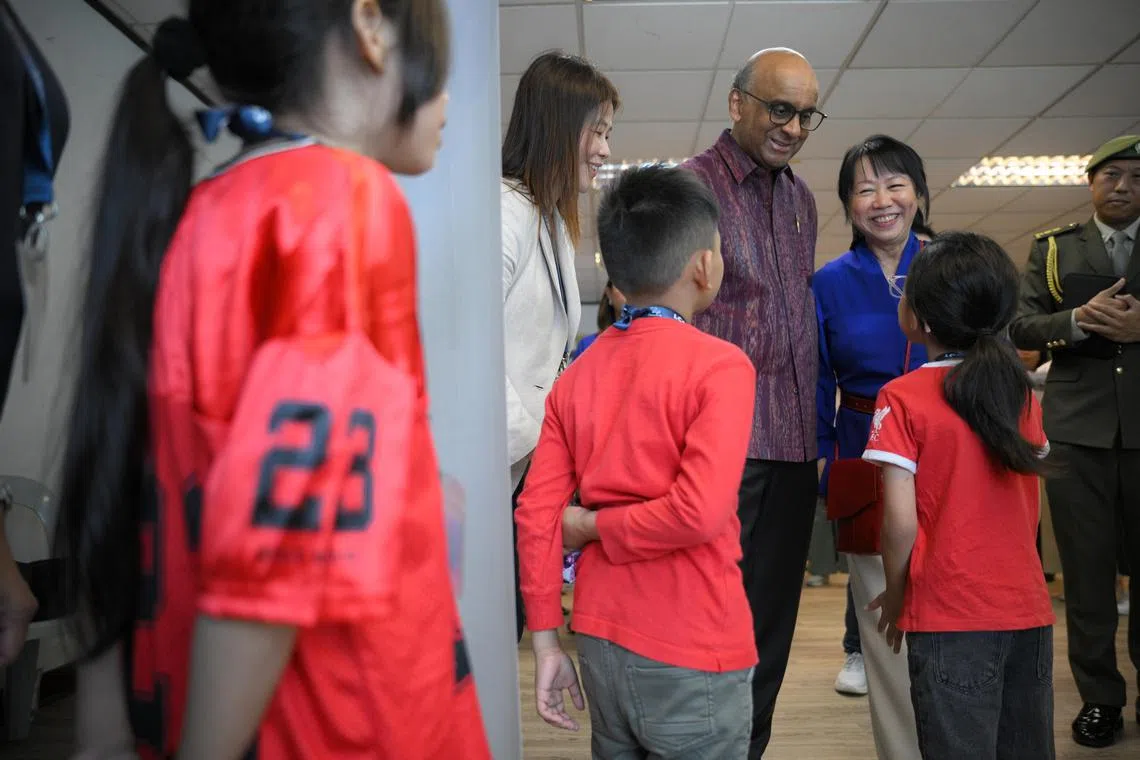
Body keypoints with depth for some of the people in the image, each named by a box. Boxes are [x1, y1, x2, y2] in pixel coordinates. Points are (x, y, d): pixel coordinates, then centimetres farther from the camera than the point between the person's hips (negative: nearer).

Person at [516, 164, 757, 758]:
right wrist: (595, 526, -8)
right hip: (691, 657, -5)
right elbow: (699, 510, -24)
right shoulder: (719, 365, -12)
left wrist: (545, 640, 6)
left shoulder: (578, 375, 3)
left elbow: (537, 513, 0)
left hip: (600, 643, 6)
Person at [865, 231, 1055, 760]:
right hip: (1028, 608, 6)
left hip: (951, 616, -5)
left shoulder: (903, 398, -12)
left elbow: (901, 521, -14)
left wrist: (895, 594, 1)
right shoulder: (1022, 393, 4)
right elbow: (1031, 504, 9)